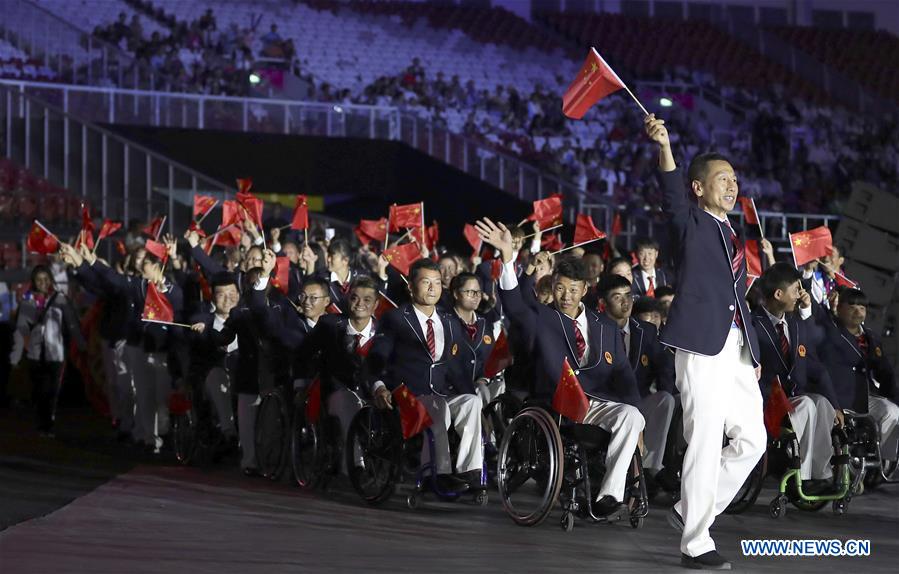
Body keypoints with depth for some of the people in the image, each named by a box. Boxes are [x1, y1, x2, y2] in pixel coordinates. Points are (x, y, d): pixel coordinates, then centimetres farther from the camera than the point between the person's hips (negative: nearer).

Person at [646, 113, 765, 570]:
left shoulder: (733, 238, 22)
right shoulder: (690, 223, 3)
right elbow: (672, 194, -18)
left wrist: (754, 356, 19)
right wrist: (664, 146, -34)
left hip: (736, 348, 8)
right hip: (702, 344, -8)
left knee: (751, 440, 7)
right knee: (706, 443, -9)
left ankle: (691, 512, 20)